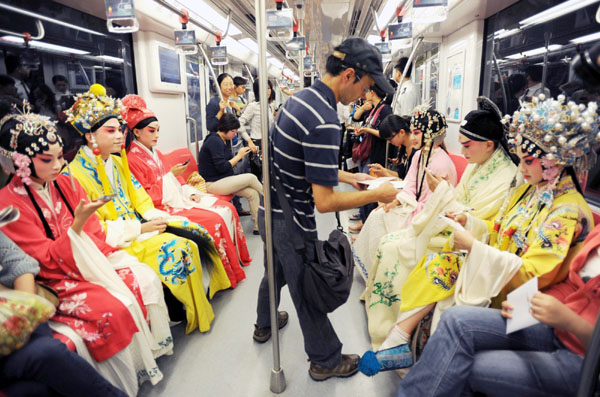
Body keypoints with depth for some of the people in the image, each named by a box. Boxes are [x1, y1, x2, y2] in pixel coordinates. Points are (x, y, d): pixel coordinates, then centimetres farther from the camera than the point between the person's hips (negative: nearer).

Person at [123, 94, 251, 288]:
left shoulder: (156, 154, 17)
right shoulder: (132, 160, -12)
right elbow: (144, 198, -17)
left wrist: (189, 192, 4)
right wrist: (170, 175, -17)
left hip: (178, 198, 9)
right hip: (163, 208, -9)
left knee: (227, 208, -4)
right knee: (214, 219, -23)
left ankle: (237, 256, 7)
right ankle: (230, 273, -8)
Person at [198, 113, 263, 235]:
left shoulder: (226, 140, 11)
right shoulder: (214, 141, -17)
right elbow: (222, 167, -23)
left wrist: (241, 155, -5)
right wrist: (238, 156, -13)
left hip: (224, 179, 9)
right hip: (212, 183, -9)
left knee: (253, 194, -9)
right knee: (251, 177, -18)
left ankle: (258, 226, -3)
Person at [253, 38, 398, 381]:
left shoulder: (301, 97, 3)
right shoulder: (324, 121, -28)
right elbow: (325, 201, -27)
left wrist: (347, 176, 13)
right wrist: (377, 195, -16)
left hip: (270, 209, 9)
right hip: (292, 223, -9)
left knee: (276, 272, 29)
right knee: (308, 291, 10)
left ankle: (264, 325, 54)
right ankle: (326, 360, 33)